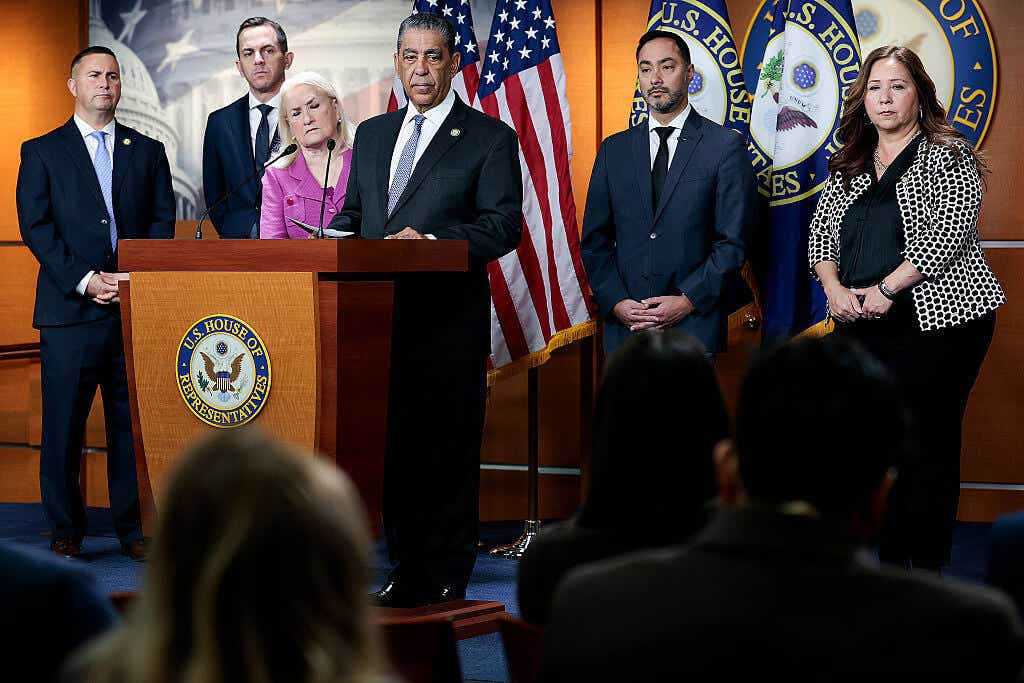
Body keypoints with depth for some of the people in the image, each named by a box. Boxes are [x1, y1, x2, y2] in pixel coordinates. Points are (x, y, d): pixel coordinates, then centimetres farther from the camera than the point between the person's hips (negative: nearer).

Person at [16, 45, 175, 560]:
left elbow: (162, 220, 9)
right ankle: (66, 529, 10)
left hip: (136, 306, 2)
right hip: (69, 308, -2)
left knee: (133, 422, 1)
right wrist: (84, 280, -11)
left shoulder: (147, 151, 15)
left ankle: (133, 528, 9)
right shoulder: (41, 152, 8)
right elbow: (35, 226, -1)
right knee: (63, 425, -1)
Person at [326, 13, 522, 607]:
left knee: (450, 454, -2)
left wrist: (433, 241, -21)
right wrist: (339, 243, -1)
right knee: (395, 450, 9)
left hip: (450, 321, -5)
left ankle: (448, 581, 5)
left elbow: (504, 225, -8)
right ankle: (408, 575, 18)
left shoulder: (490, 138, 0)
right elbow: (353, 216, 22)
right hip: (381, 319, 5)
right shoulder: (372, 135, 18)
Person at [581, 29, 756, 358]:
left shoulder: (725, 146, 0)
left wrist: (688, 301, -12)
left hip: (695, 326, -3)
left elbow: (733, 241, -4)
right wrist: (615, 302, -5)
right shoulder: (614, 150, 11)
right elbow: (595, 240, 10)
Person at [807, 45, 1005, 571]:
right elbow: (820, 236, 15)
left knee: (927, 445, -5)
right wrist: (835, 288, -5)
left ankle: (929, 573, 2)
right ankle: (891, 565, 13)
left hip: (936, 321, -5)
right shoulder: (847, 167, 15)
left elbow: (951, 234, -14)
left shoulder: (948, 156, -2)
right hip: (860, 326, 6)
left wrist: (886, 289, -17)